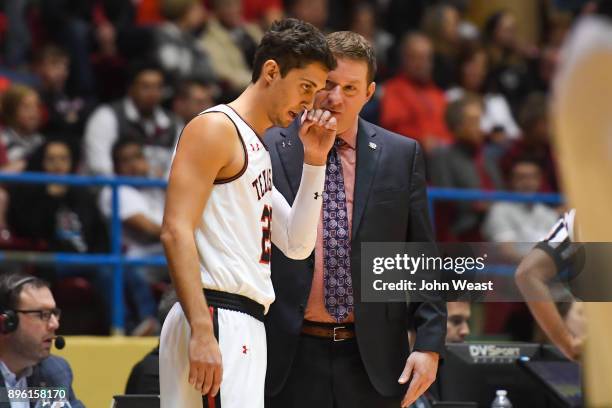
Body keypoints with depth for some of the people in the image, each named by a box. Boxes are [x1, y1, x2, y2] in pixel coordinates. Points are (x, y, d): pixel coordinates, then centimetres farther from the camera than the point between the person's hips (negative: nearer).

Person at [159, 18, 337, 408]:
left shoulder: (258, 149, 22)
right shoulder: (216, 128, -6)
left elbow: (297, 245, 21)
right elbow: (176, 232, -16)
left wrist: (315, 163, 13)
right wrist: (203, 331, -24)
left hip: (245, 327, 10)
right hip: (217, 320, -10)